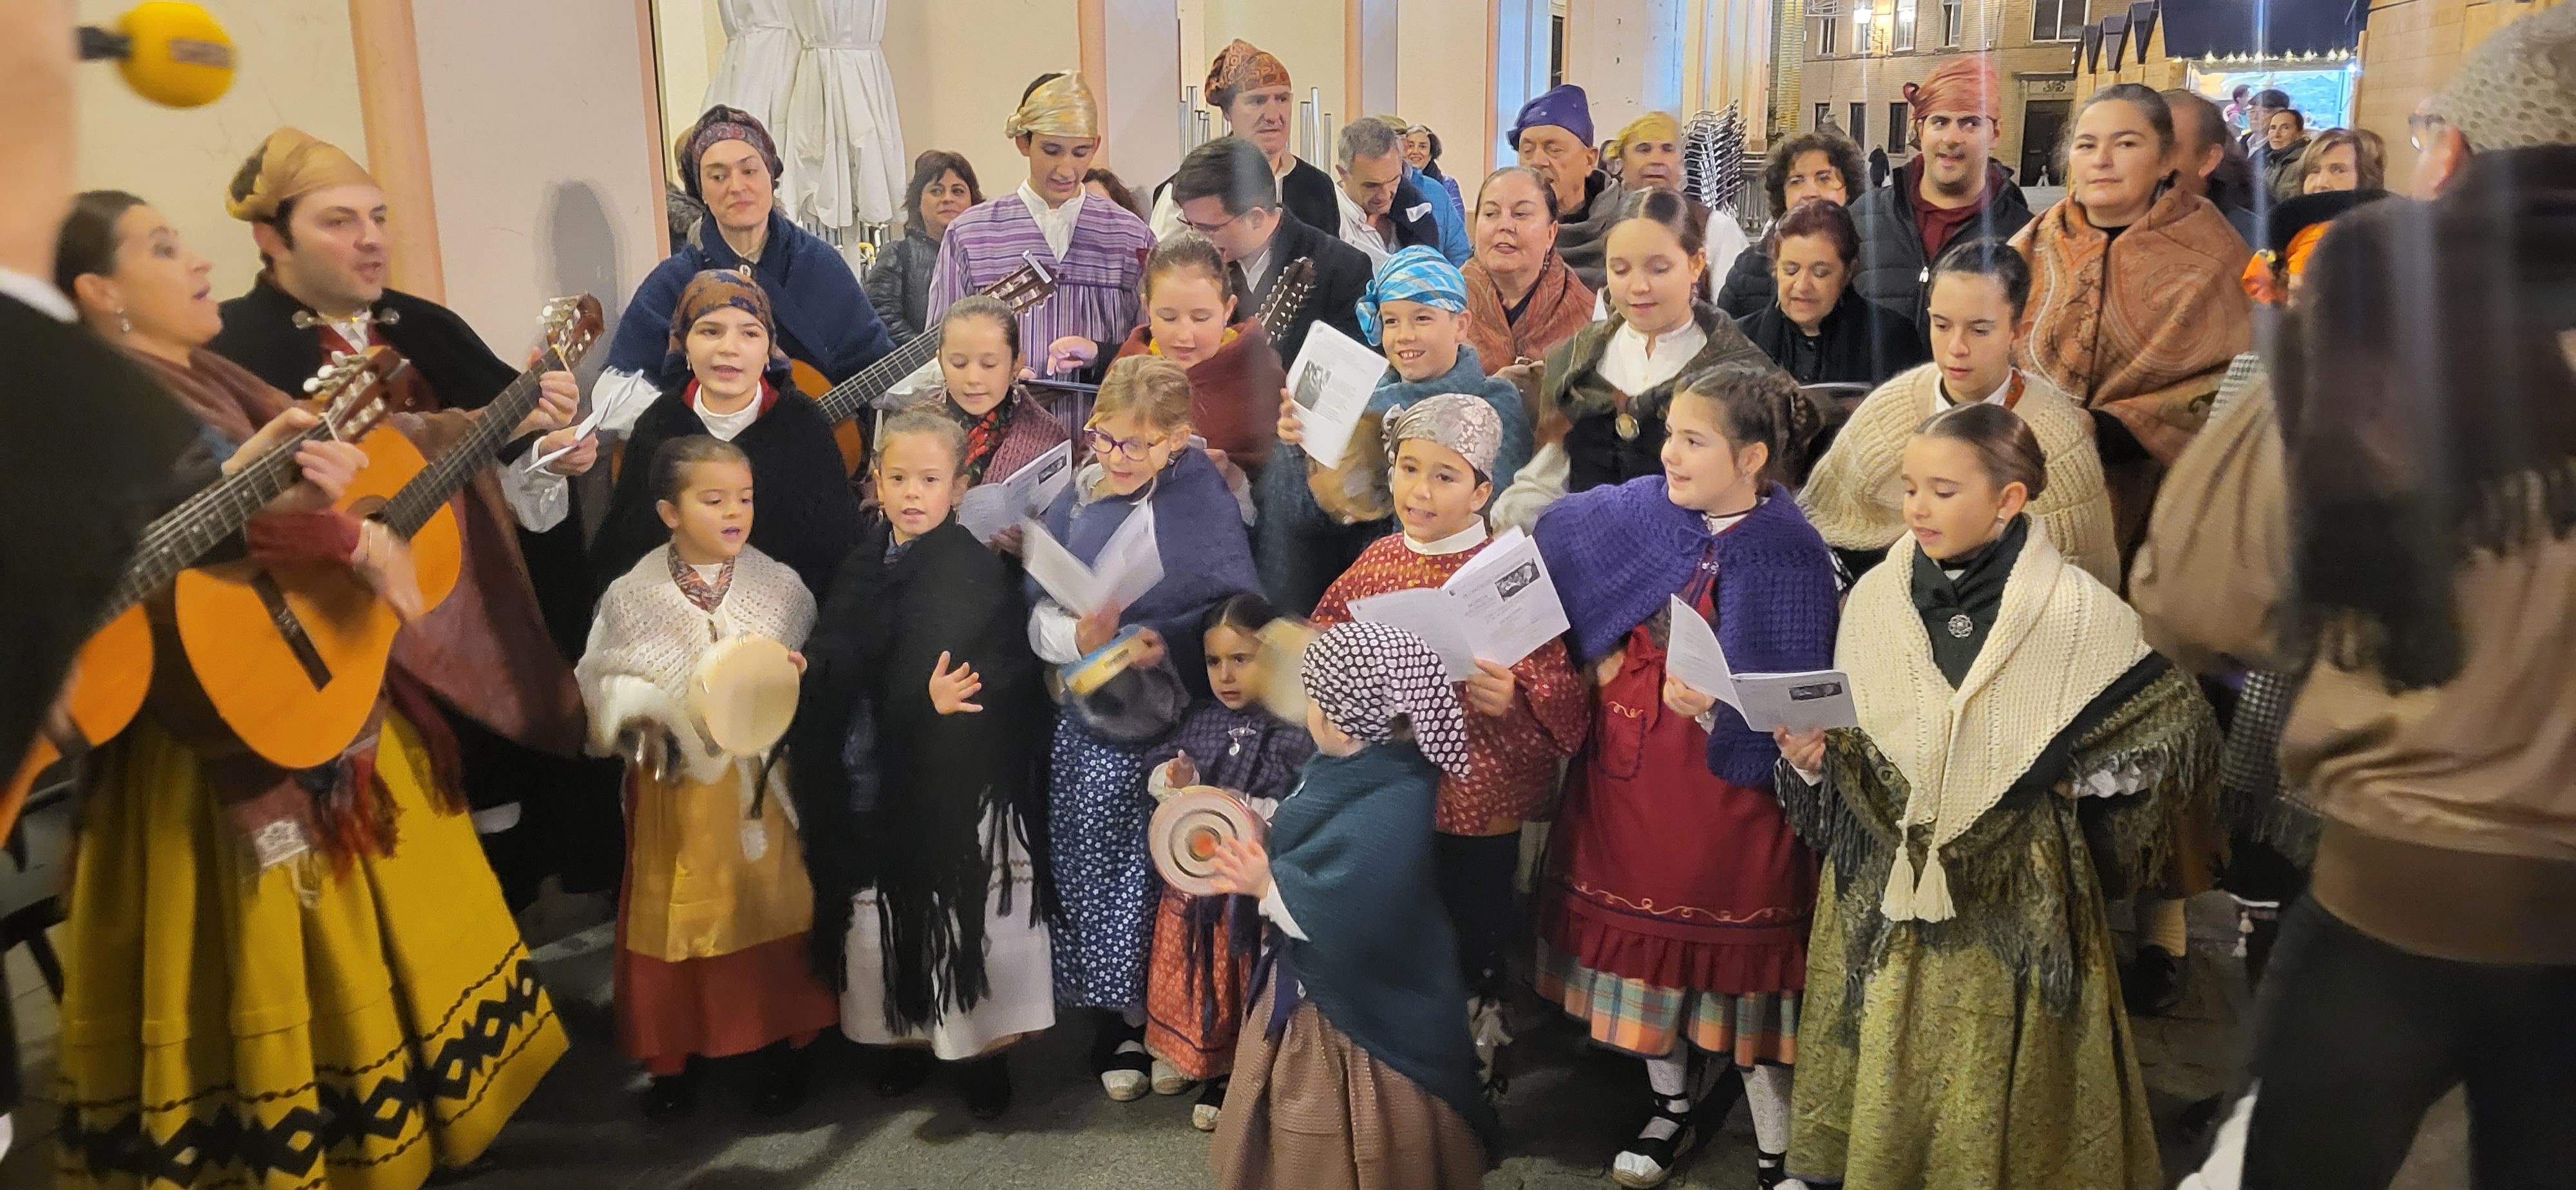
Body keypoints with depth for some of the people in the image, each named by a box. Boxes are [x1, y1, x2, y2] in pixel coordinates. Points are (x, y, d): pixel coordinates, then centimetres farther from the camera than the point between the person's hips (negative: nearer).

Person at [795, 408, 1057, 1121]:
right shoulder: (865, 562, 6)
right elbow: (842, 661, 10)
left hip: (959, 785, -5)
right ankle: (909, 1035, 32)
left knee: (963, 914, 3)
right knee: (886, 913, 14)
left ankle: (982, 1049, 20)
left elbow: (1007, 675, -17)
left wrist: (943, 702, -33)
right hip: (877, 782, 5)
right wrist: (807, 668, -10)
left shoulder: (980, 570, -12)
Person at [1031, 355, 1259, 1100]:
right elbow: (1038, 612, -1)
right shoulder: (1079, 498, 2)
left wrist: (1169, 644, -27)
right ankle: (1117, 1020, 29)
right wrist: (1078, 636, -21)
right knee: (1096, 872, 8)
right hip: (1095, 722, 3)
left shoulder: (1204, 502, -9)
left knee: (1171, 874, 8)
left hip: (1178, 725, -3)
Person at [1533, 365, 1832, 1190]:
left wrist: (1714, 710, -35)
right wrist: (1597, 656, 2)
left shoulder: (1789, 556, -17)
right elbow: (1553, 549, 12)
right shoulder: (1642, 510, -3)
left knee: (1738, 958, 5)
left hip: (1728, 787, -5)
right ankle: (1675, 1106, 41)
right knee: (1643, 935, 18)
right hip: (1629, 772, 5)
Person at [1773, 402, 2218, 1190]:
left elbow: (2180, 734, 1)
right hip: (1886, 893, 3)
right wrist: (1813, 759, -13)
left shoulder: (2077, 611, -9)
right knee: (1887, 1086, 9)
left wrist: (2062, 783, -6)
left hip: (2018, 900, -2)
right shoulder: (1875, 598, 1)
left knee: (1998, 1109, 5)